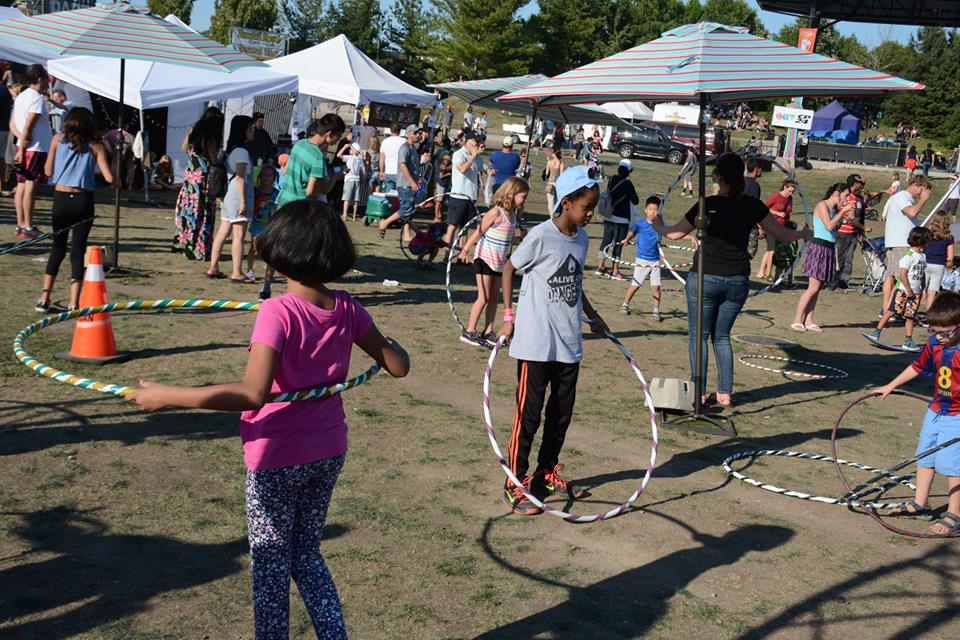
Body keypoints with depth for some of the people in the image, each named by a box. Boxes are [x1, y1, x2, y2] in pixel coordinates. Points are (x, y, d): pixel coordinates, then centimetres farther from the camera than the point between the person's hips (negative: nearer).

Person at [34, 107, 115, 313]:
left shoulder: (58, 139, 5)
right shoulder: (94, 145, 1)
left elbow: (48, 171, 7)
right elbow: (109, 178, -6)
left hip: (61, 199, 2)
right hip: (83, 201, -1)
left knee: (57, 249, 16)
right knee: (78, 251, 5)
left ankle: (44, 298, 12)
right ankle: (74, 304, -1)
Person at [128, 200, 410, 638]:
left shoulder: (278, 313, -22)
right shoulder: (347, 309, -6)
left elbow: (253, 393, -33)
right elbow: (398, 366, 1)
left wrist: (168, 396, -30)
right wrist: (389, 346, 25)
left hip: (277, 460, -5)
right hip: (328, 453, 6)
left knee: (270, 568, 12)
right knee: (307, 556, 23)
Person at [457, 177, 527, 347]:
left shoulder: (513, 213, 6)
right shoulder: (496, 212, -19)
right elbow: (478, 232, -14)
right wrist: (465, 250, -10)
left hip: (499, 262, 8)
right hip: (485, 259, -8)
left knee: (494, 298, 10)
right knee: (483, 298, -5)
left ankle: (488, 333, 19)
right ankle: (469, 332, 6)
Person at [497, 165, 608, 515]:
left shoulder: (581, 238, 8)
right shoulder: (541, 236, -14)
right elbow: (509, 268, -4)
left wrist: (591, 315, 19)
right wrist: (508, 315, -7)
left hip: (569, 343, 7)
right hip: (536, 343, -7)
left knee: (561, 412, 15)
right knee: (529, 414, -2)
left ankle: (546, 474, 31)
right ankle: (515, 484, 10)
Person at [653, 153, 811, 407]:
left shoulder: (707, 205, -10)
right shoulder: (752, 206, -2)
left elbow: (675, 234, 1)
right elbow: (783, 235, 7)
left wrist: (659, 226, 23)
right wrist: (804, 234, 27)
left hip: (705, 279, -3)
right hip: (737, 281, 4)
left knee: (699, 336, 9)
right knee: (722, 336, 17)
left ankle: (699, 392, 8)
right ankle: (725, 393, 15)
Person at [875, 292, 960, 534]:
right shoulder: (934, 344, 0)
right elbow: (917, 367, 16)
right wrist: (890, 386, 23)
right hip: (936, 410, 7)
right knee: (925, 457, 15)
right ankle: (920, 503, 30)